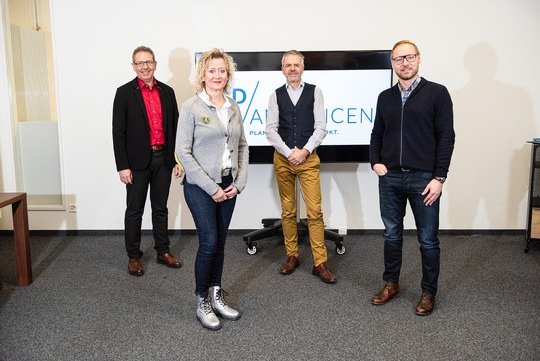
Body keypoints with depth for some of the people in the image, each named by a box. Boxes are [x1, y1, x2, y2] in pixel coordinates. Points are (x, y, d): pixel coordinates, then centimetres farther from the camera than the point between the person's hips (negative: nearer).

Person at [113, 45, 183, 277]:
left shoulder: (167, 92, 7)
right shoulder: (124, 93, -4)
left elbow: (175, 127, 9)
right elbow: (118, 133, -7)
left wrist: (178, 159, 5)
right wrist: (123, 166, -12)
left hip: (163, 159, 4)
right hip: (138, 161, -3)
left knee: (160, 208, 13)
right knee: (134, 210, 6)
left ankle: (163, 251, 24)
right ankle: (133, 256, 18)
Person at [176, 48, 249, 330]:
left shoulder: (233, 107, 7)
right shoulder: (191, 107, -8)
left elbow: (242, 146, 11)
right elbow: (183, 151, -11)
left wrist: (239, 182, 0)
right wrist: (211, 187, -13)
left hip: (228, 185, 5)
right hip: (200, 186, -5)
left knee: (220, 242, 11)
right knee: (209, 242, -6)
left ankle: (216, 295, 25)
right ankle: (202, 302, 12)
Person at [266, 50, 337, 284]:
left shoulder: (314, 92, 3)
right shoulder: (276, 95, 7)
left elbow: (321, 127, -2)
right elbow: (271, 130, 0)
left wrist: (304, 151, -13)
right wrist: (290, 153, -11)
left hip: (309, 158, -1)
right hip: (282, 159, 2)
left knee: (315, 211, -5)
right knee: (288, 211, 8)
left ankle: (320, 263, 1)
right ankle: (291, 256, 20)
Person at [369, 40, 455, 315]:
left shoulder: (436, 93, -3)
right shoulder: (385, 97, 10)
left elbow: (446, 137, -6)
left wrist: (439, 177, -11)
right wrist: (375, 162, 1)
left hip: (423, 179, -4)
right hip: (390, 178, 4)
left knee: (428, 240, 6)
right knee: (391, 235, 13)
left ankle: (429, 292, 21)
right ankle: (391, 283, 29)